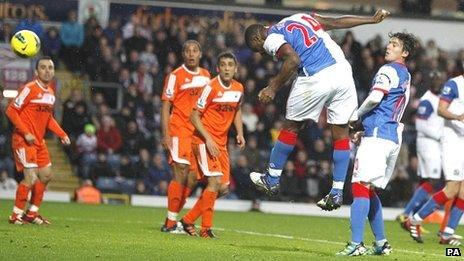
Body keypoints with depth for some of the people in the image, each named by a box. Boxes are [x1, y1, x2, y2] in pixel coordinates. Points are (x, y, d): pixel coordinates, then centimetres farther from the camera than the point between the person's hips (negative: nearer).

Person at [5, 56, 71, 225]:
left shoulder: (50, 92, 11)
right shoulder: (29, 89, -14)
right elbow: (11, 111, -14)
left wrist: (62, 134, 11)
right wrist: (26, 133, -19)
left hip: (39, 141, 9)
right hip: (24, 141, -9)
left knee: (46, 176, 10)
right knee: (31, 178, -15)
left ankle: (32, 214, 22)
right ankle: (16, 215, -2)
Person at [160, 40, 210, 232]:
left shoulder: (206, 76, 13)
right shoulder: (176, 76, -5)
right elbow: (165, 106, -6)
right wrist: (166, 134, -14)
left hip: (198, 133, 6)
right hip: (179, 131, -6)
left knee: (192, 178, 5)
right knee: (180, 175, -11)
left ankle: (172, 219, 15)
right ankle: (170, 222, -7)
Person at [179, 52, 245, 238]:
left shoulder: (239, 89, 5)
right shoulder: (212, 87, -13)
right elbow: (194, 116, -12)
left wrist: (240, 133, 9)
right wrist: (208, 139, -20)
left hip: (221, 143, 7)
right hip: (204, 140, -7)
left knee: (223, 188, 3)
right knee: (215, 181, -19)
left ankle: (188, 220, 14)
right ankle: (206, 228, -10)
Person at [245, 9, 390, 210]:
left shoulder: (271, 39, 3)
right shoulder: (302, 17, 25)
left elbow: (293, 60, -14)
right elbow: (339, 22, 26)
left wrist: (273, 88, -7)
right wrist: (372, 20, 35)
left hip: (316, 79, -6)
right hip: (342, 71, 6)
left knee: (291, 127, 13)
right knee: (341, 132, 11)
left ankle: (272, 179, 26)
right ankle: (337, 192, 12)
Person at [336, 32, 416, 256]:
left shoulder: (389, 70, -5)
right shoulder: (406, 77, 23)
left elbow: (375, 98, -20)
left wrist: (356, 115, -2)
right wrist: (364, 133, 23)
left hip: (378, 135, -10)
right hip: (393, 138, 10)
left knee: (360, 186, -15)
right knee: (369, 190, 17)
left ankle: (356, 244, -25)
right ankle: (381, 244, 18)